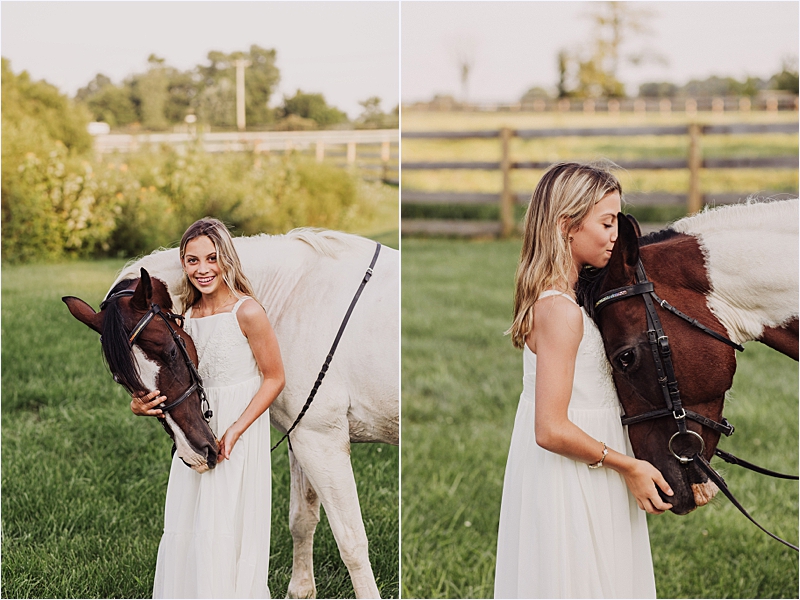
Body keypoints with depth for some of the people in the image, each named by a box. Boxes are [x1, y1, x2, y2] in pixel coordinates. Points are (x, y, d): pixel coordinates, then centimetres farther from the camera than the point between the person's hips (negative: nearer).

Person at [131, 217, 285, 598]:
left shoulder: (247, 312, -13)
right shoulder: (185, 315, 6)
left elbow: (274, 378, -10)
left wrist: (234, 431, -17)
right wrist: (141, 405, -9)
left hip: (240, 431, -6)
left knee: (226, 531, -1)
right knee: (185, 530, 9)